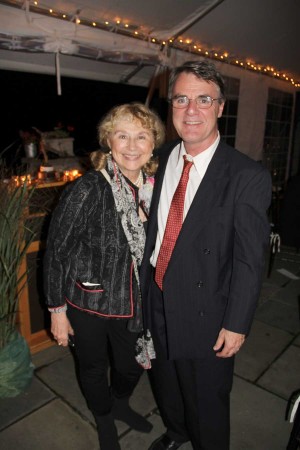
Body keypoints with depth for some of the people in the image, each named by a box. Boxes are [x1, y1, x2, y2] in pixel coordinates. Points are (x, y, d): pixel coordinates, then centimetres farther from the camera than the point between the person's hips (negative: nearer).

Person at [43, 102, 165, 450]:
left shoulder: (155, 187, -7)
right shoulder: (87, 190, -23)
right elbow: (56, 252, -15)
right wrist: (57, 310, -10)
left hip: (133, 302, 4)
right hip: (89, 304, -4)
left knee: (131, 366, 24)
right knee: (93, 368, 21)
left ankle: (119, 404, 60)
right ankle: (104, 421, 54)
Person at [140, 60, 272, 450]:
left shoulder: (248, 177, -20)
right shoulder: (161, 159, -2)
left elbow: (250, 260, -16)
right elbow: (152, 228, 3)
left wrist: (237, 325, -13)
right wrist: (144, 291, 4)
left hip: (205, 313, -5)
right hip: (156, 298, 6)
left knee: (207, 403, 20)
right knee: (164, 386, 30)